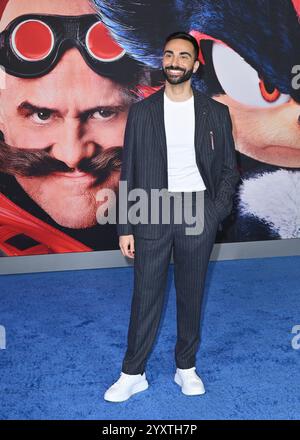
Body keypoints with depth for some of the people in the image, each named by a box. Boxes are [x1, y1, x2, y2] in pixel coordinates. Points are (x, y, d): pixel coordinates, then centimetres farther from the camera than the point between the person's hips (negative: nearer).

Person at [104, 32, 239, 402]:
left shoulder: (216, 113, 4)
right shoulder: (141, 112, 2)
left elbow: (229, 169, 8)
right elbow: (129, 172, 2)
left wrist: (217, 212, -6)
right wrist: (125, 228, -2)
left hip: (198, 213, 1)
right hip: (152, 212, 0)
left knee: (191, 295, 11)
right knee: (146, 296, 5)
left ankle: (186, 368, 28)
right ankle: (133, 374, 19)